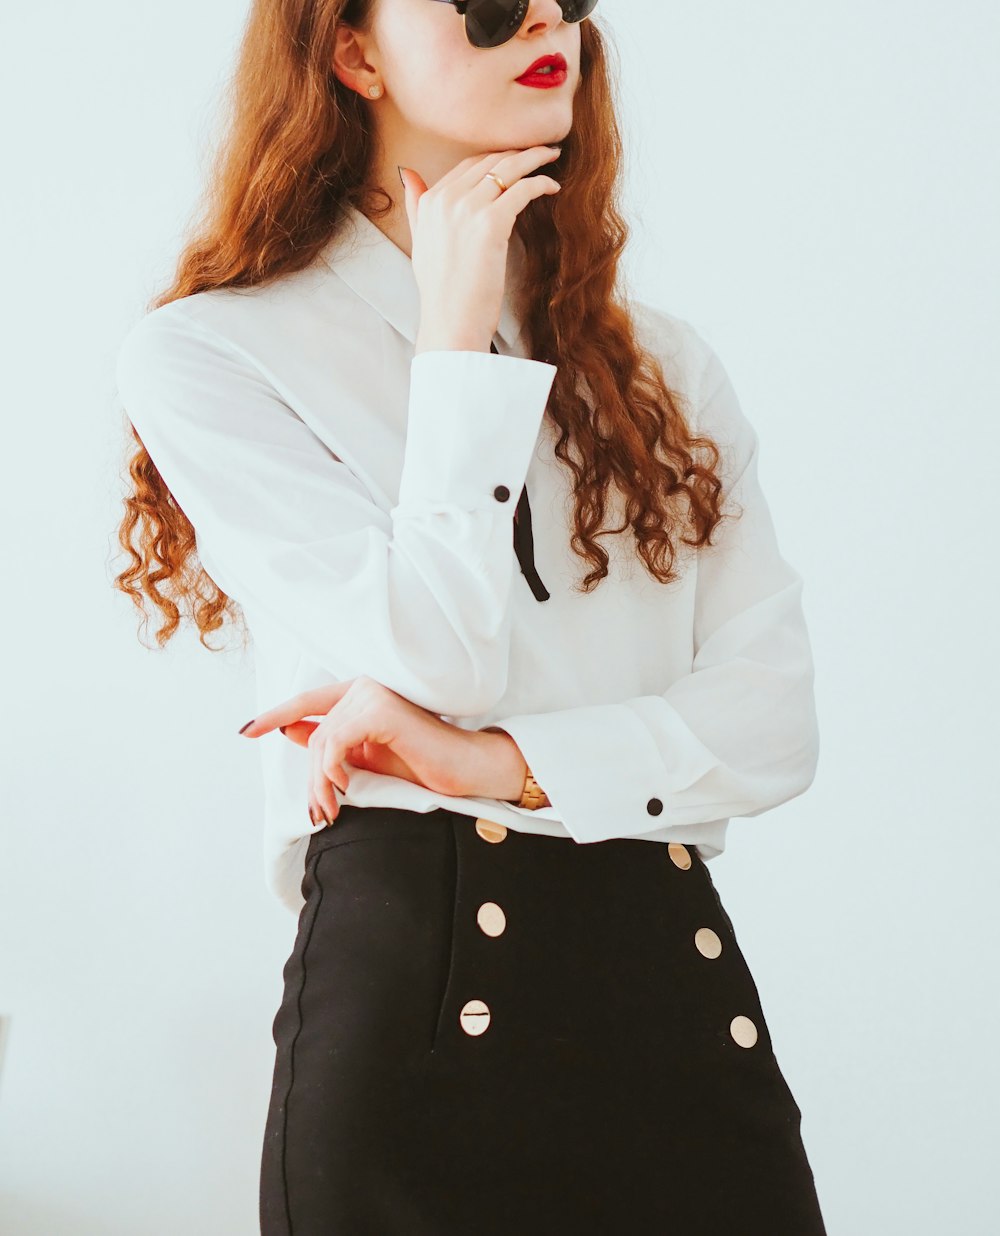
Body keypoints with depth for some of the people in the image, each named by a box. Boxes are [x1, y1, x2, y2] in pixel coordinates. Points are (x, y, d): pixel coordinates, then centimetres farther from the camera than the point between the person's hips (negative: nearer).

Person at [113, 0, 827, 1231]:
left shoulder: (660, 363, 13)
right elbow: (431, 664, -12)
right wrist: (458, 342, -8)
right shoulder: (213, 355, -1)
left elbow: (775, 714, 2)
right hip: (413, 979, -4)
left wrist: (502, 763, -12)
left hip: (682, 966, 4)